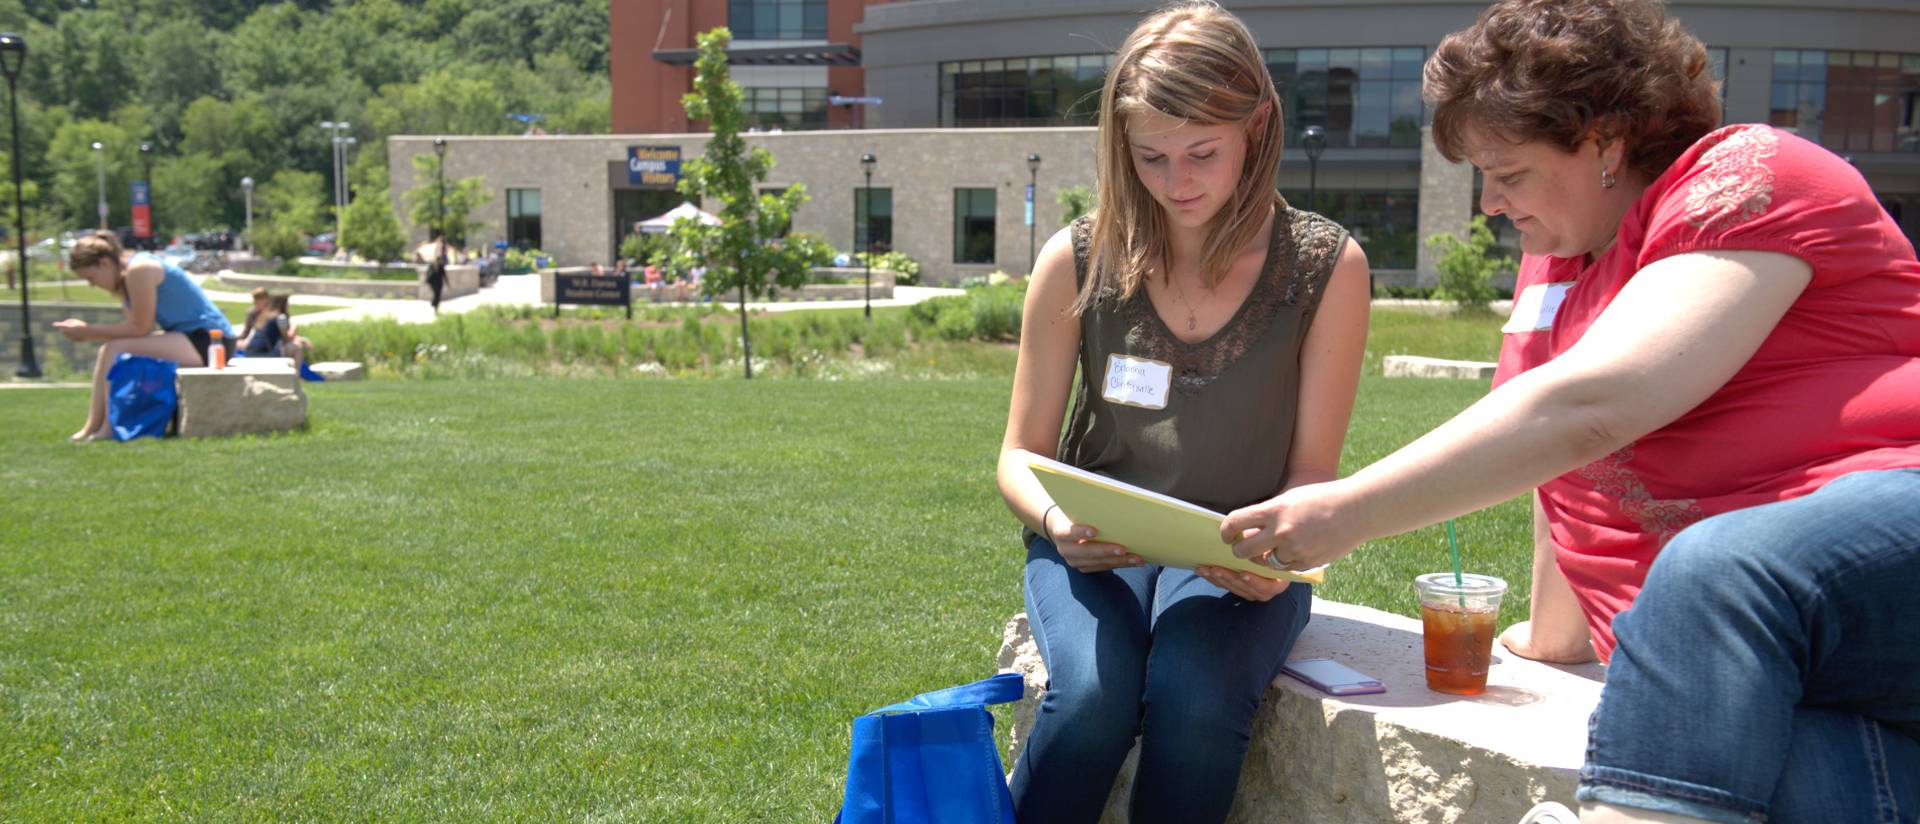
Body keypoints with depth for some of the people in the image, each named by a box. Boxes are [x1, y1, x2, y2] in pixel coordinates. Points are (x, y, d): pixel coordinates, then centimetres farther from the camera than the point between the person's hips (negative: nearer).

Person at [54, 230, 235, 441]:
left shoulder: (138, 270, -16)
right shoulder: (122, 282, 14)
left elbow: (140, 329, -18)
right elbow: (134, 331, 7)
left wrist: (88, 331, -11)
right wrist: (86, 331, -3)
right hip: (188, 339, 11)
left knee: (116, 351, -18)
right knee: (108, 351, 10)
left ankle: (110, 428, -12)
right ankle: (92, 428, 8)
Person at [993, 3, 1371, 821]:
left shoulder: (1327, 267, -4)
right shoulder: (1078, 260, -3)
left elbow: (1313, 471, 0)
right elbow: (1021, 455, 3)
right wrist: (1058, 521, -20)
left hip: (1240, 558, 0)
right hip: (1094, 546, 1)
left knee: (1195, 700, -31)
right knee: (1092, 695, -31)